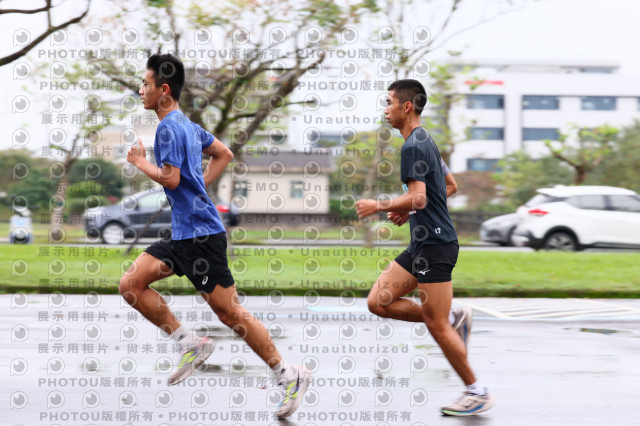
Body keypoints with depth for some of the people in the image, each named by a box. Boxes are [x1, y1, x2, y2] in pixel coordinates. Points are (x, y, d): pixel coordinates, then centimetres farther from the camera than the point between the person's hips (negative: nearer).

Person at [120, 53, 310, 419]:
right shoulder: (187, 124, 15)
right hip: (183, 234, 10)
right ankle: (190, 344, 4)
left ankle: (289, 375, 1)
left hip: (200, 234, -10)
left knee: (229, 312, -6)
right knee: (131, 284, 2)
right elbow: (224, 154, 26)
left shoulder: (169, 127, -13)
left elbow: (170, 179, -21)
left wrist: (141, 162, -4)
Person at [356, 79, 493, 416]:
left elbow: (418, 198, -25)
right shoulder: (424, 141, 16)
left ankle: (477, 393, 5)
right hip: (423, 243, 10)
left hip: (434, 244, -10)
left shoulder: (413, 146, -15)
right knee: (378, 302, 5)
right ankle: (451, 318, 11)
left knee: (436, 326, -5)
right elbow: (448, 188, 25)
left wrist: (378, 206, -12)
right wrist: (407, 212, 17)